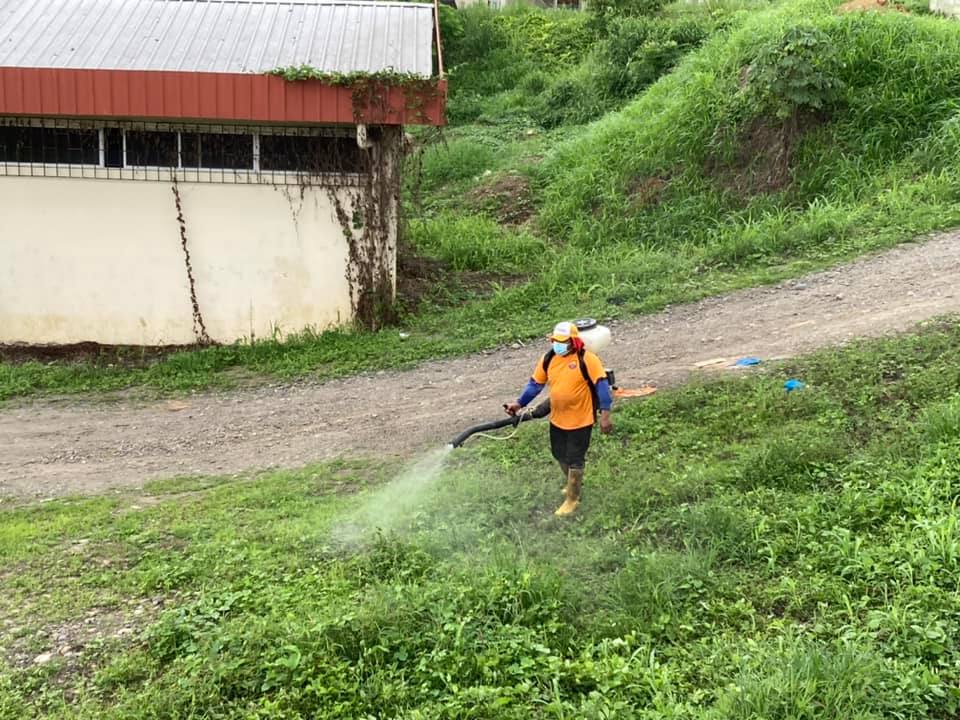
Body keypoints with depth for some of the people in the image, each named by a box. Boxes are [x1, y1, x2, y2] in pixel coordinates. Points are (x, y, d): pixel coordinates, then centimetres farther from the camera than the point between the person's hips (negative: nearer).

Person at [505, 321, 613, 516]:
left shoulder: (587, 359, -19)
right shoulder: (548, 359, -2)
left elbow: (601, 385, -19)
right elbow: (535, 384, 6)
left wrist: (605, 414, -24)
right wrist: (520, 403, -2)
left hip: (580, 420, -6)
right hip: (557, 419, 6)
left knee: (575, 460, 5)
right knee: (559, 454, 21)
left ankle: (572, 498, 21)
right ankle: (574, 484, 47)